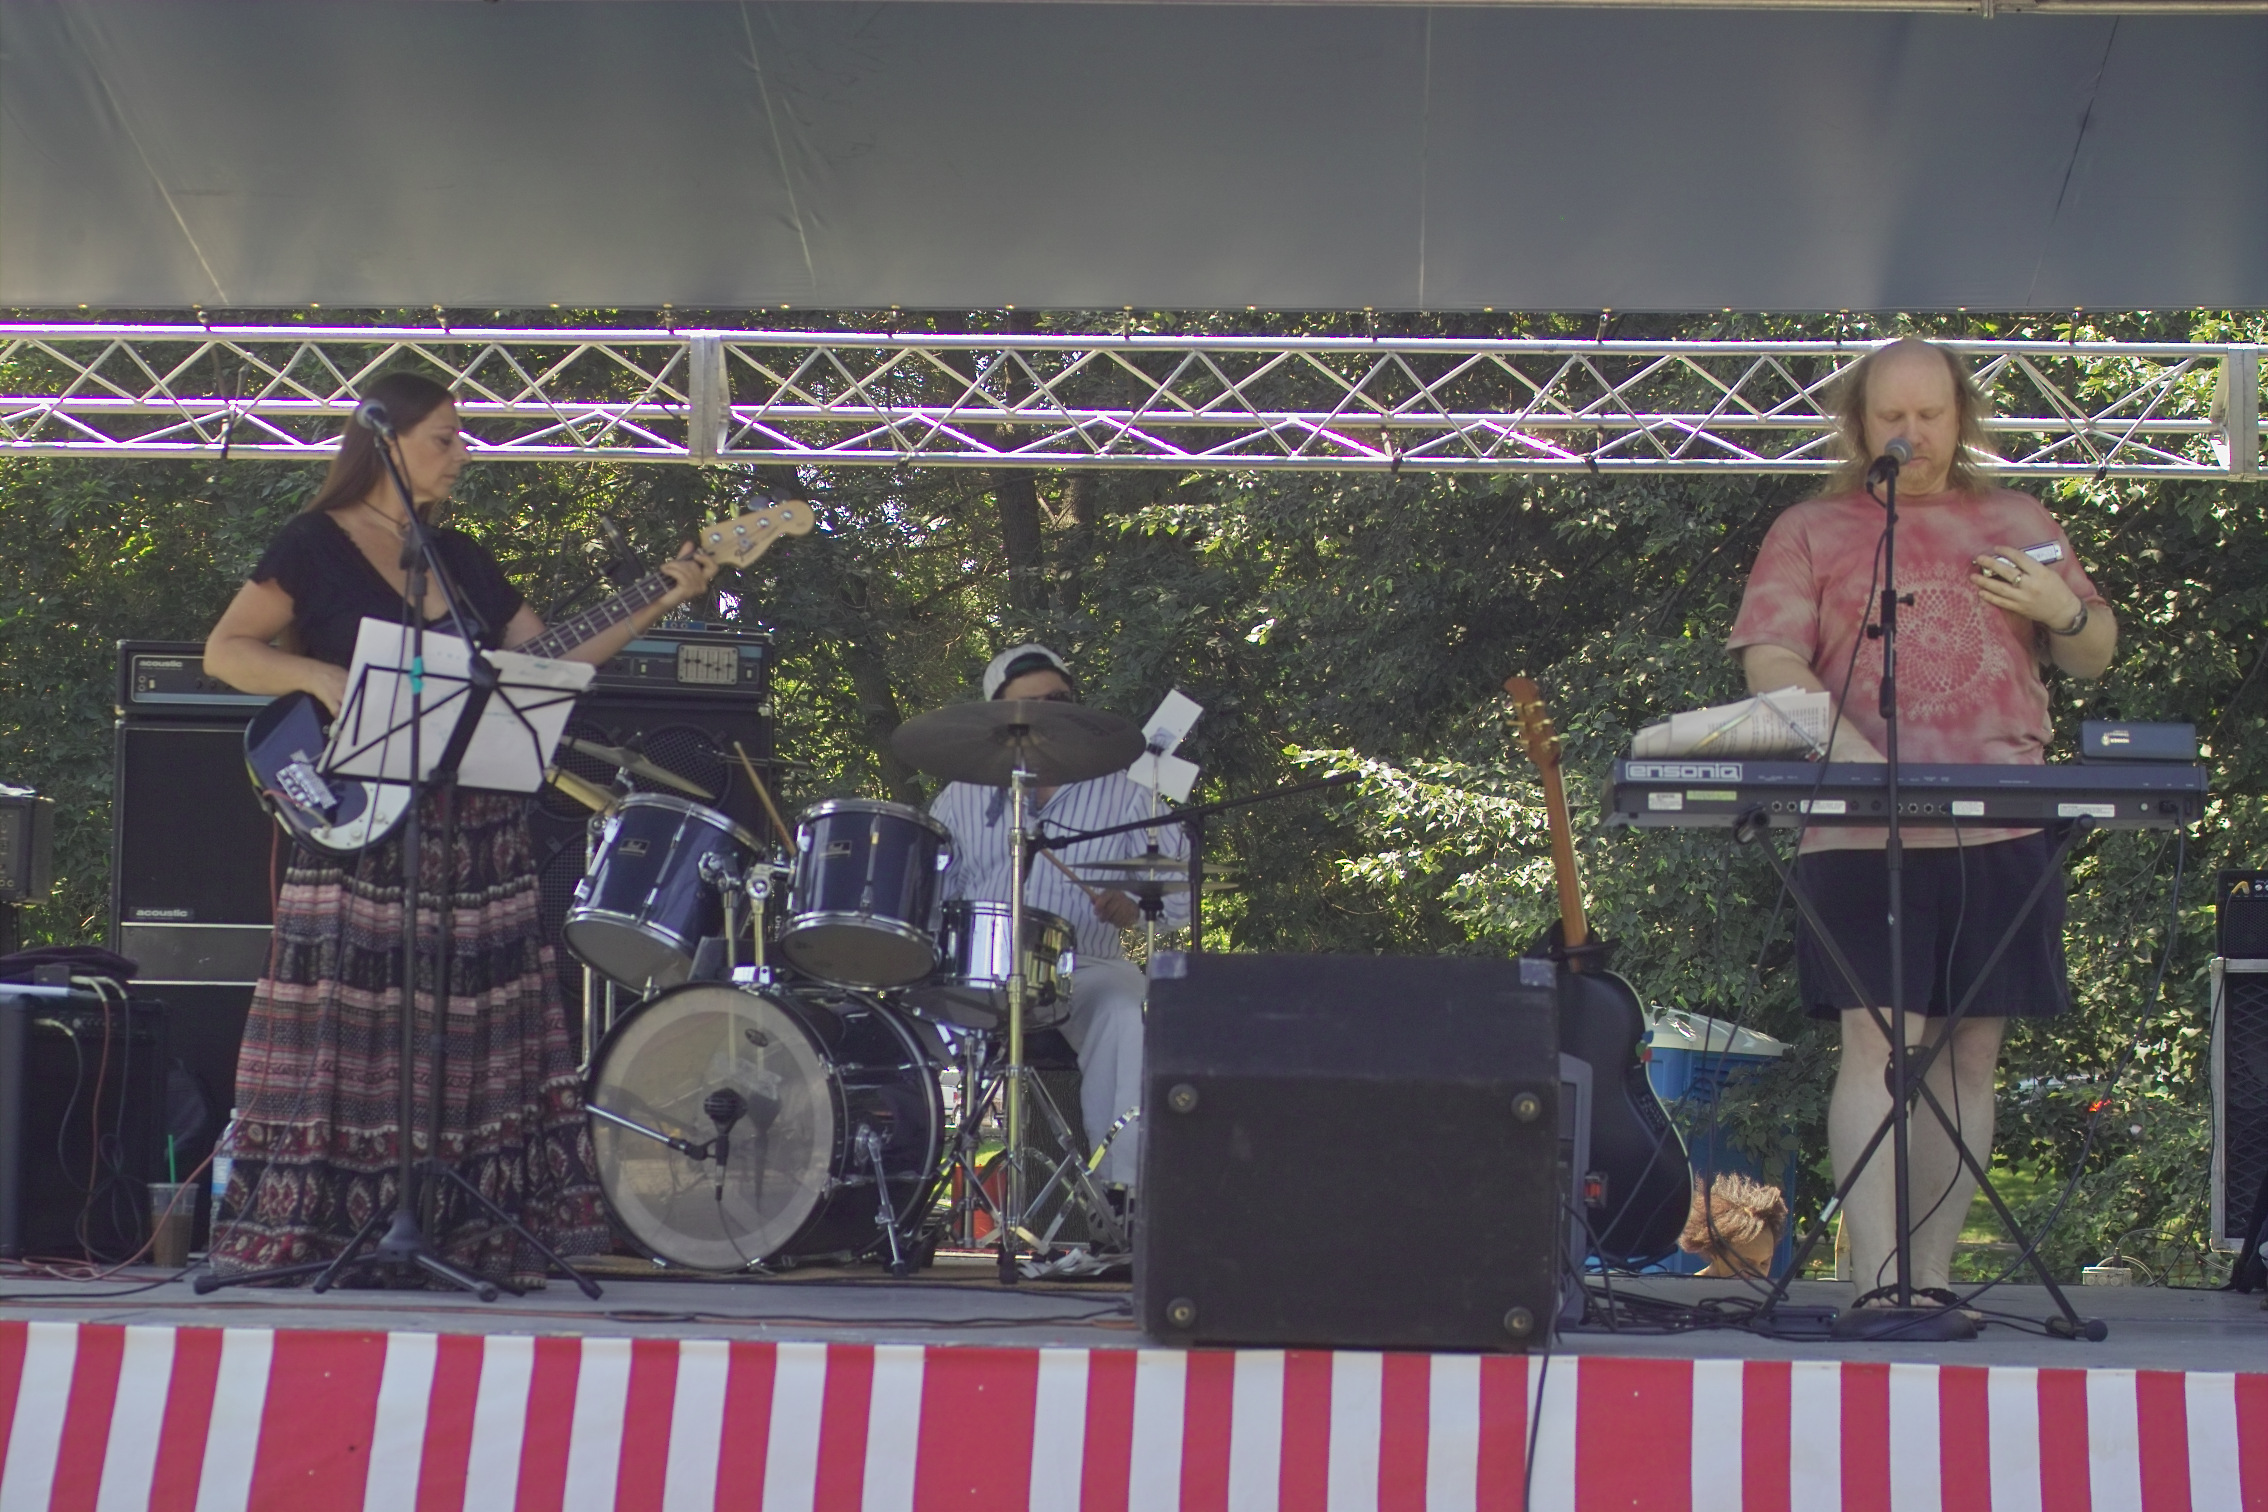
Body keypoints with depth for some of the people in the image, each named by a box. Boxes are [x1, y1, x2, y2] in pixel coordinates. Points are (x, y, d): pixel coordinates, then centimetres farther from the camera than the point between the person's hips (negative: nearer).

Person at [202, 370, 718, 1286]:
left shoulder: (462, 557, 17)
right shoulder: (315, 545, 1)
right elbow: (224, 651, -3)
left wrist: (661, 604, 7)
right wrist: (320, 679, -18)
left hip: (476, 829, 6)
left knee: (473, 1031, 2)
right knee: (350, 1028, -8)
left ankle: (470, 1235, 4)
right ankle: (313, 1233, -5)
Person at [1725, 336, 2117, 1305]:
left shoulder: (2020, 525, 20)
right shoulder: (1809, 532, 11)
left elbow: (2097, 656, 24)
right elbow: (1770, 660, -2)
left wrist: (2062, 611, 0)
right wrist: (1850, 750, -19)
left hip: (2003, 832, 4)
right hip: (1862, 835, -3)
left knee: (1971, 1051, 5)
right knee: (1879, 1042, -12)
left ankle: (1934, 1272, 13)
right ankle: (1877, 1282, -14)